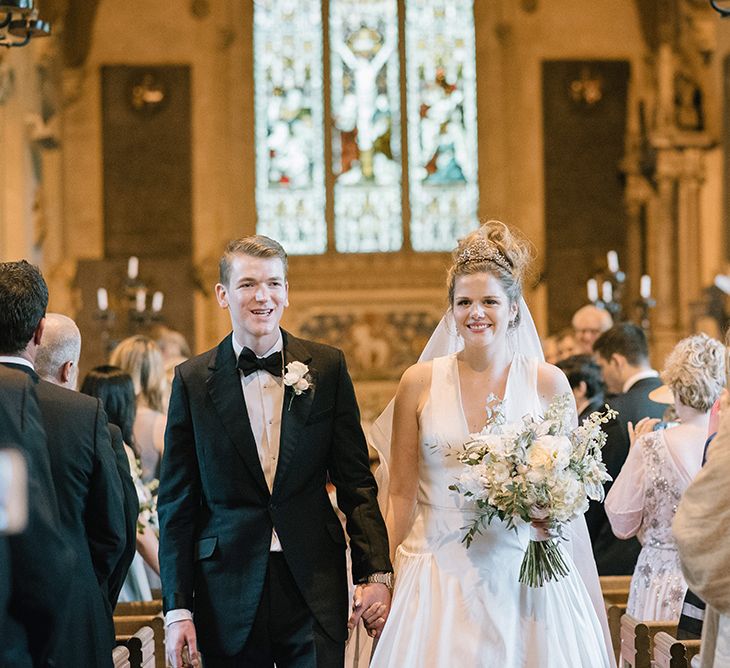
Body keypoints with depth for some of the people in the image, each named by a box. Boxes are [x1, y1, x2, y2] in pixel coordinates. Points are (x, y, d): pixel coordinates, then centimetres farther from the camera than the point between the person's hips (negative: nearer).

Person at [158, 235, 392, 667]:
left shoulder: (327, 368, 3)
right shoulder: (193, 381, 1)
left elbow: (356, 481, 5)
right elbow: (177, 503, 3)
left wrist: (376, 573, -4)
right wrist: (177, 608, -2)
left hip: (315, 585, 0)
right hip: (228, 594, 0)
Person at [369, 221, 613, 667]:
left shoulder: (548, 383, 2)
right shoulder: (421, 383, 2)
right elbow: (402, 494, 5)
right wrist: (386, 580, 2)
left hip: (523, 576, 0)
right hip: (439, 576, 0)